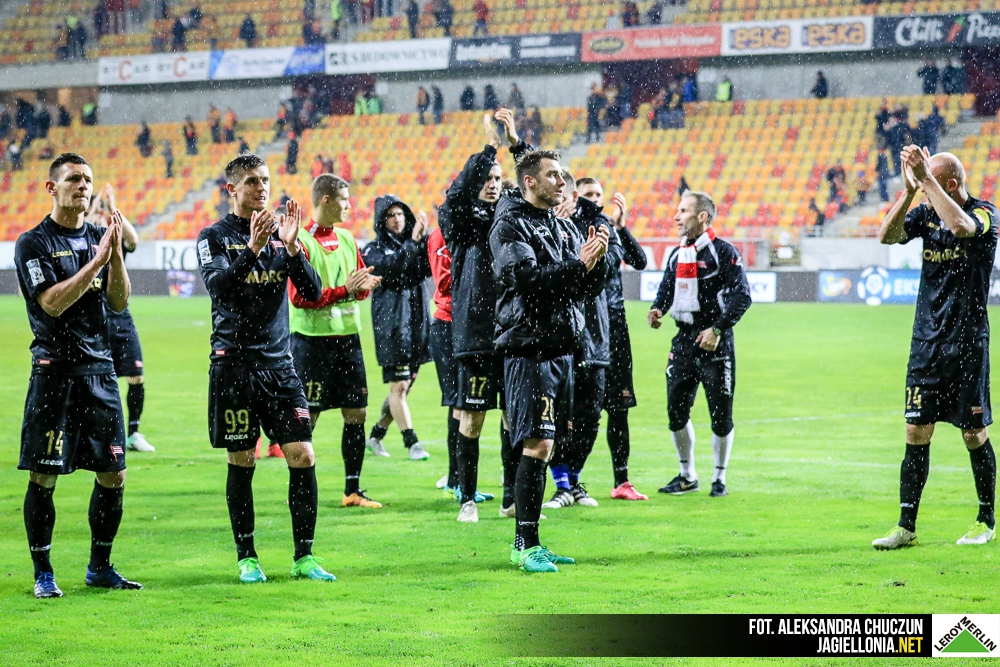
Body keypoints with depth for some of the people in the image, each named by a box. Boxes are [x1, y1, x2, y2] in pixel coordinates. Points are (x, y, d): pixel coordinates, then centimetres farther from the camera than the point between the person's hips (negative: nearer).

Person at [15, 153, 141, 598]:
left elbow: (119, 302, 6)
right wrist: (97, 260, -17)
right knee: (44, 476, -3)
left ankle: (99, 567, 19)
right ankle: (42, 573, 7)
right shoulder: (33, 243, -4)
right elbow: (52, 303, -15)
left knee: (113, 474, 5)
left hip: (100, 368, 5)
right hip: (55, 369, -5)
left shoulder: (98, 238, 12)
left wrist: (116, 252, -8)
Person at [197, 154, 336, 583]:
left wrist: (292, 248, -12)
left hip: (279, 362, 3)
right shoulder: (214, 237, 1)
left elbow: (313, 294, 3)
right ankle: (246, 557, 12)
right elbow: (217, 287, -16)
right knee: (242, 461, 1)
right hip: (234, 363, -3)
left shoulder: (280, 233, 11)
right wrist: (252, 249, -27)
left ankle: (304, 557, 4)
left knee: (302, 456, -4)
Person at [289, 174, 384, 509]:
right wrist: (344, 290, -18)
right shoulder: (302, 240, -10)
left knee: (356, 413, 6)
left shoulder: (346, 238, 13)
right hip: (312, 339, -7)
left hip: (347, 336, 7)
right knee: (307, 418, -3)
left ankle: (352, 491, 14)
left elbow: (358, 284, 19)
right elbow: (299, 296, -16)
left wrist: (364, 286, -4)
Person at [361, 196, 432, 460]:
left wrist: (423, 239, -21)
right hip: (391, 326, -5)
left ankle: (376, 436, 24)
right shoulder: (374, 250, 1)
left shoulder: (415, 244, 12)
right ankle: (412, 443, -3)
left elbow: (429, 269, -7)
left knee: (405, 386, 10)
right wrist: (412, 242, -25)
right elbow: (390, 268, -20)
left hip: (417, 324, 5)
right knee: (398, 386, -8)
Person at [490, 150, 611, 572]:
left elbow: (589, 288, 14)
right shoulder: (510, 225, -6)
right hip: (528, 350, -8)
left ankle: (530, 545, 14)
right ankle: (525, 545, -10)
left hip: (561, 349, 8)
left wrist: (598, 260, -5)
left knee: (543, 445, 9)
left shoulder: (564, 228, 17)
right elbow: (526, 277, -20)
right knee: (536, 444, -13)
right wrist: (578, 264, -19)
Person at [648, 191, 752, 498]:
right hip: (684, 340, 6)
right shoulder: (677, 255, 14)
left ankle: (719, 478, 12)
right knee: (676, 410, 5)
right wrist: (657, 309, 2)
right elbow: (666, 289, 24)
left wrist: (718, 329, -19)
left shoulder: (724, 252, -8)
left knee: (721, 414, -1)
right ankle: (687, 476, 20)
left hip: (714, 342, -6)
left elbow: (742, 295, -13)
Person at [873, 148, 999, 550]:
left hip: (968, 343, -4)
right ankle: (906, 526, 2)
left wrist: (926, 178, -27)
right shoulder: (926, 213, 7)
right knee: (917, 432, 0)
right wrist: (909, 189, -16)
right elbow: (887, 235, -7)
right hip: (926, 341, 4)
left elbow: (960, 226, -30)